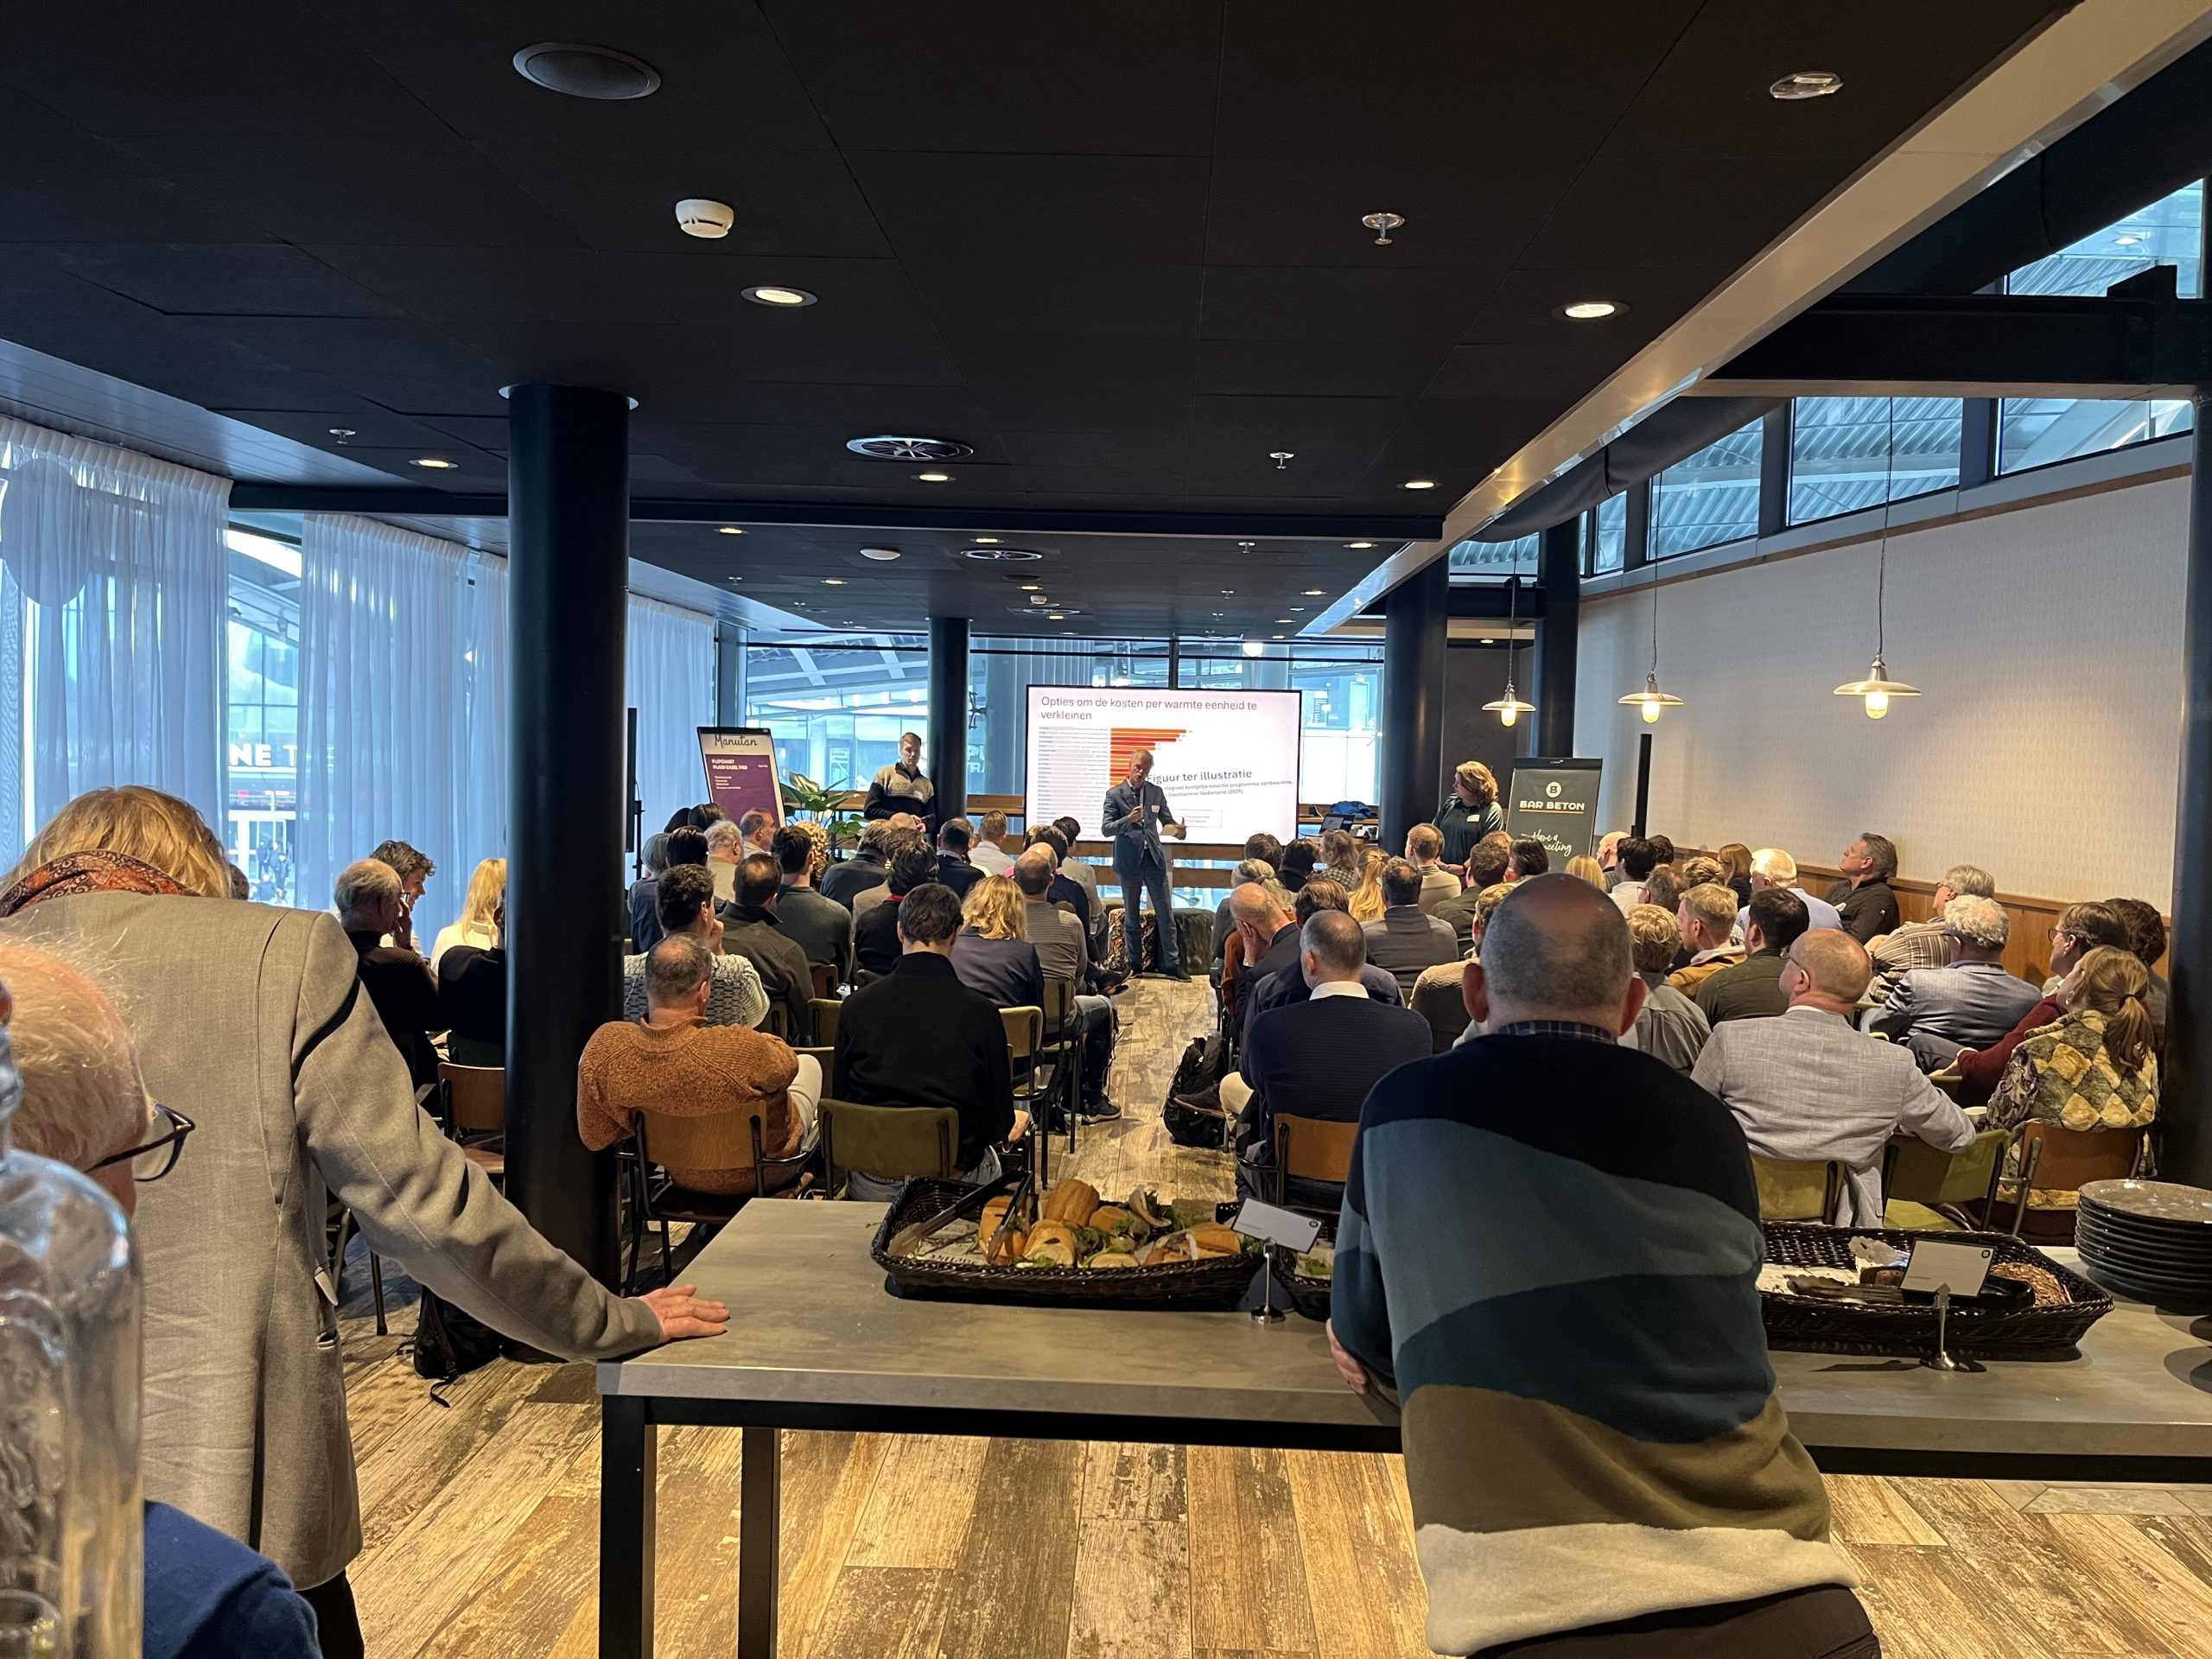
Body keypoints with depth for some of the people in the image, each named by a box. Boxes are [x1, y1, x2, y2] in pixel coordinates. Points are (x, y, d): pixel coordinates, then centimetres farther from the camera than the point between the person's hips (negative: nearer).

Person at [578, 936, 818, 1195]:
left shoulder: (602, 1048, -30)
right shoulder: (740, 1050, -43)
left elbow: (594, 1139, -14)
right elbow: (786, 1066, -17)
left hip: (683, 1177, 4)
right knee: (810, 1064, 27)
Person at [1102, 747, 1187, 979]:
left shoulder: (1156, 792, 8)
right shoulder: (1115, 794, -2)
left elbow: (1167, 821, 11)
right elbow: (1105, 829, -7)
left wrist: (1178, 830, -12)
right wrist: (1129, 819, -24)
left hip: (1153, 857, 2)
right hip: (1129, 859, -2)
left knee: (1166, 912, -1)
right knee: (1131, 916, 7)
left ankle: (1171, 964, 4)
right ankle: (1134, 964, 17)